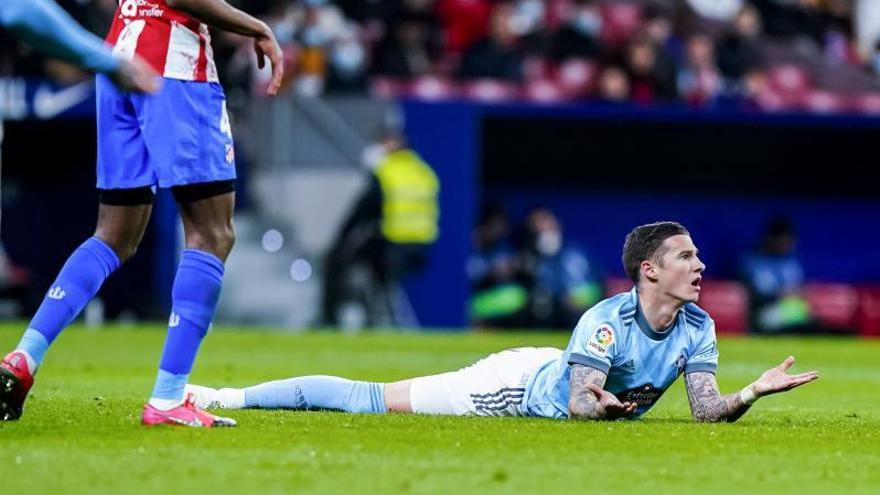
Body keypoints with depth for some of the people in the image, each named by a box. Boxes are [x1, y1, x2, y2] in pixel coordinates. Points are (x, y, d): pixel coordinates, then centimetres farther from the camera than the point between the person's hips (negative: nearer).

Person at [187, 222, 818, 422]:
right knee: (371, 401, -1)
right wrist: (596, 403, -57)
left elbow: (709, 410, -16)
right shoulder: (606, 321, -34)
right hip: (519, 384, -7)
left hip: (553, 383, 7)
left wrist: (755, 392, -34)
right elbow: (580, 406, -35)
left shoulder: (697, 327, -14)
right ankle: (227, 397, 8)